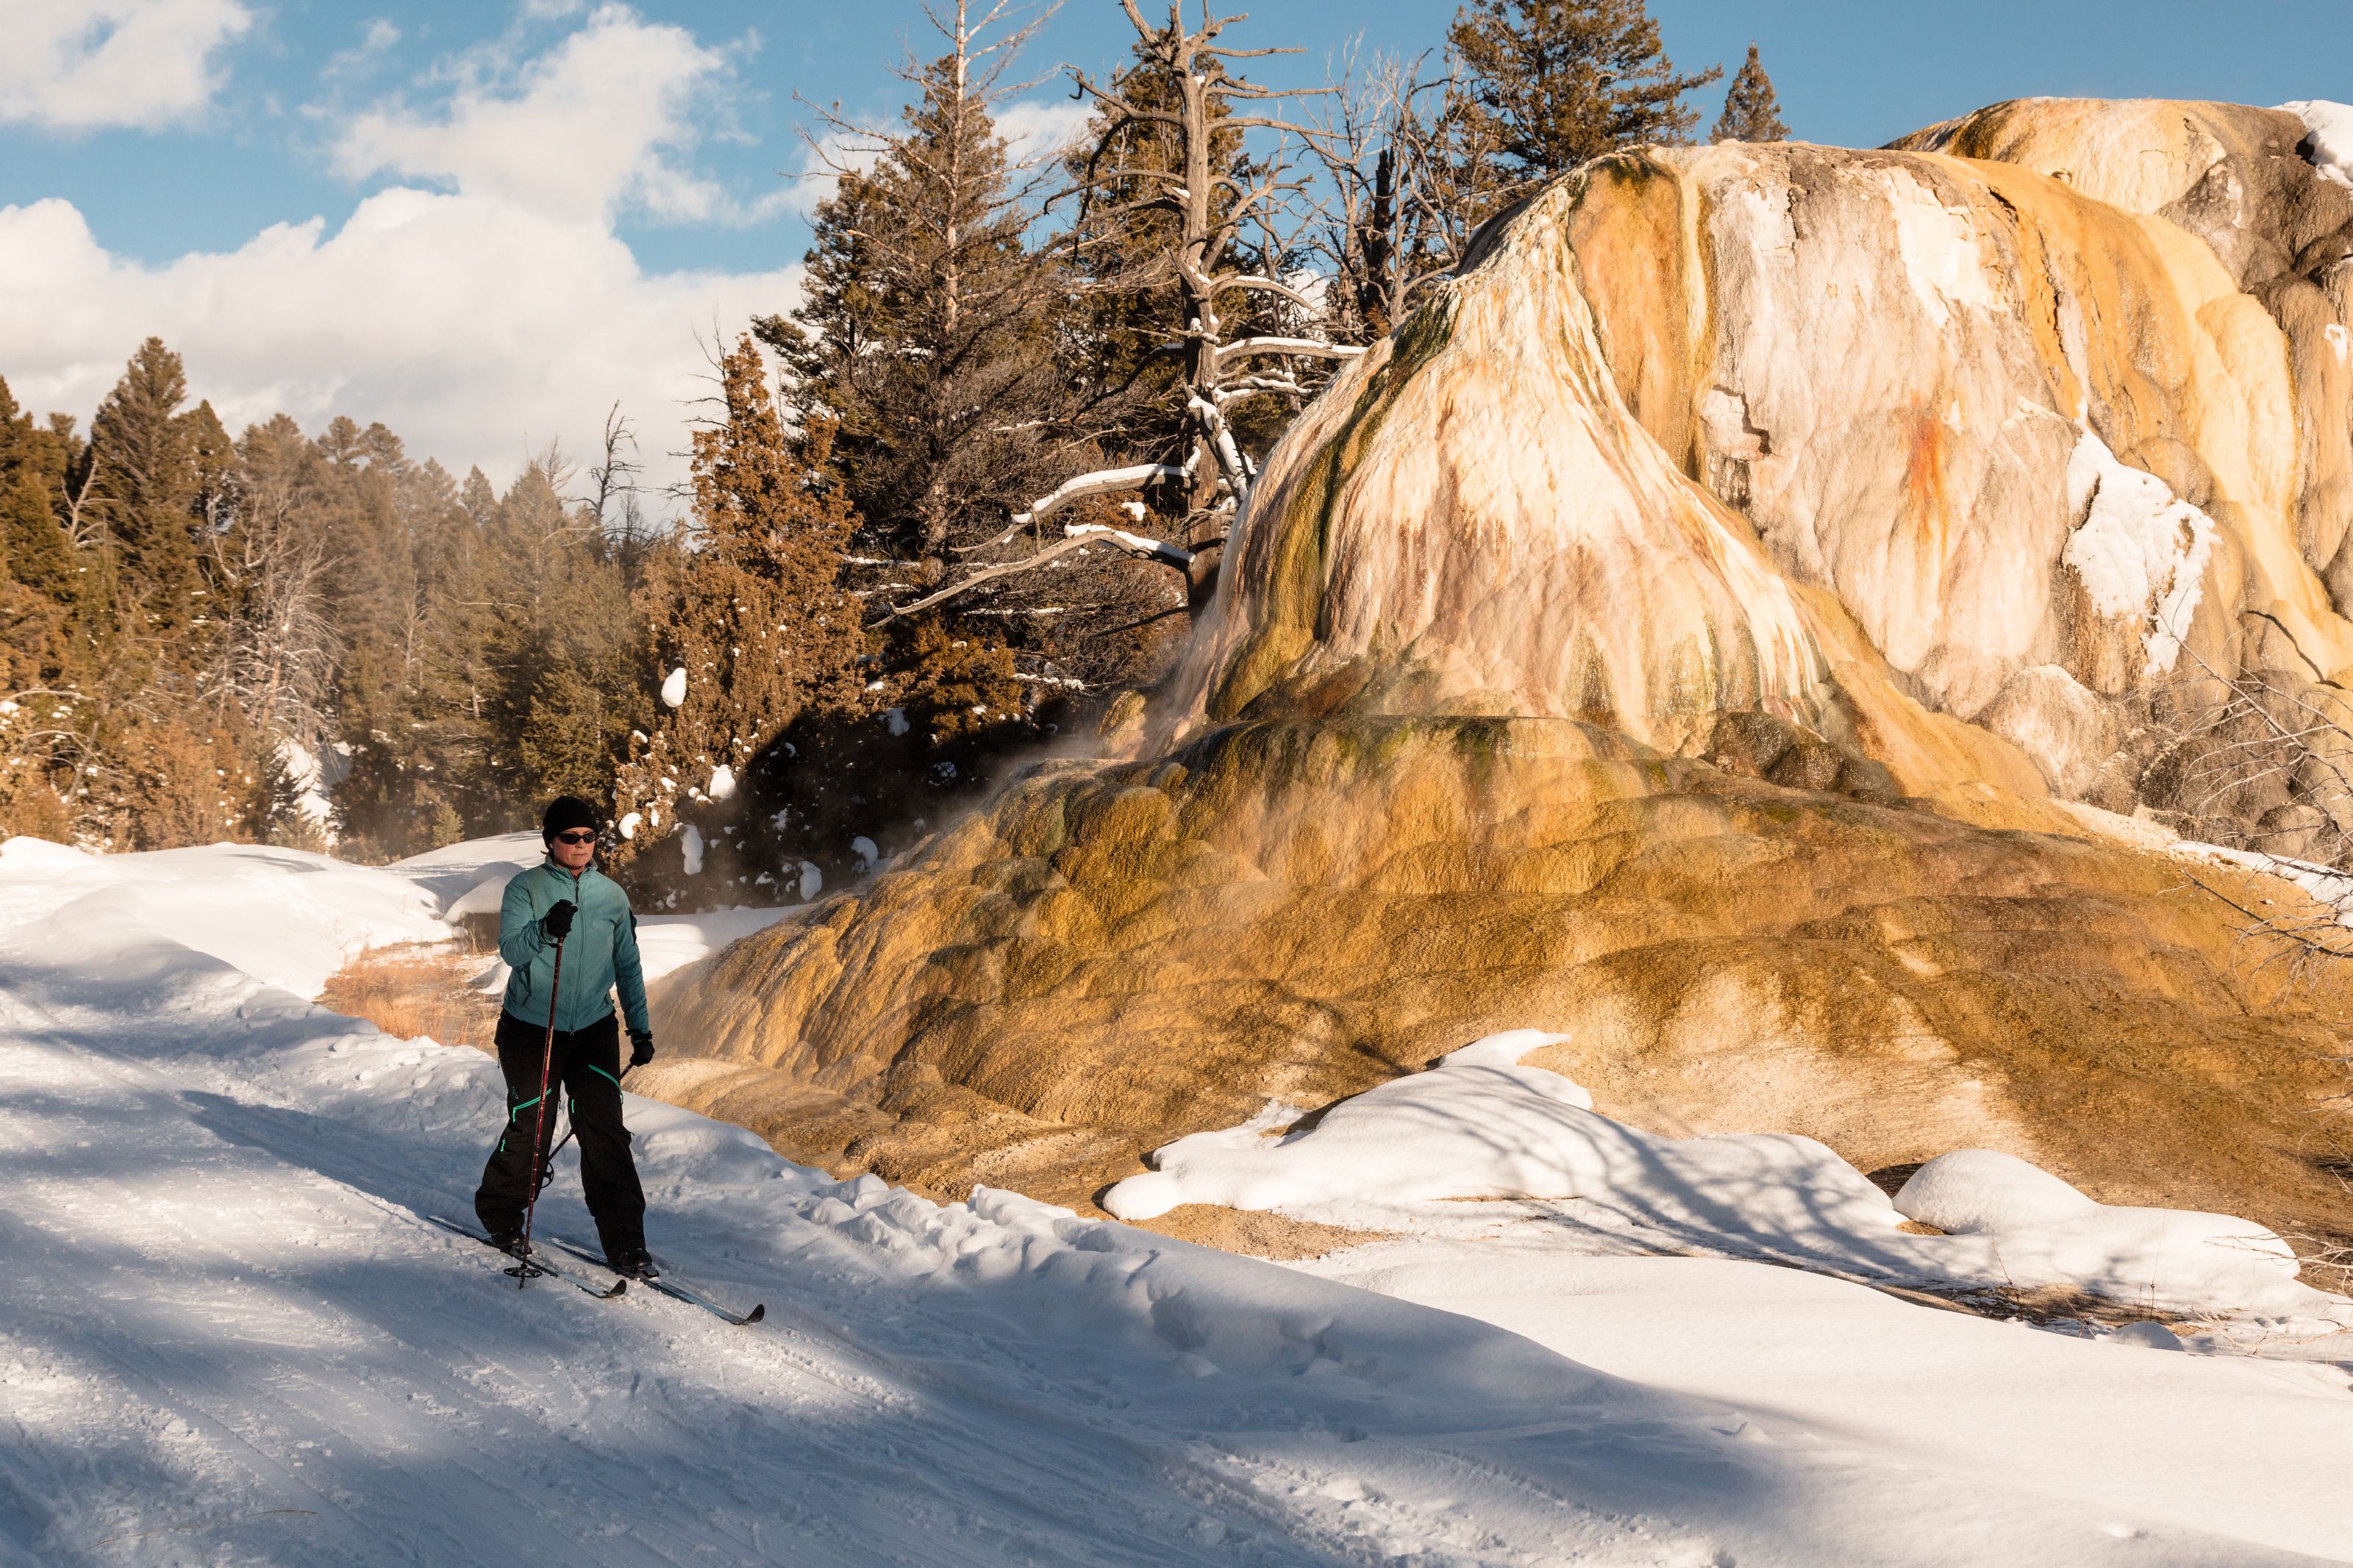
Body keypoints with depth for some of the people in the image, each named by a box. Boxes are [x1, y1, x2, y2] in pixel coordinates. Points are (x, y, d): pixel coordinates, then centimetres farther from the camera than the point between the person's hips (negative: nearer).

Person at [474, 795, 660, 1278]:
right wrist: (546, 929, -37)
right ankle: (500, 1214, 26)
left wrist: (641, 1027, 14)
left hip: (594, 1029, 2)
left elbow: (628, 966, 14)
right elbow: (510, 949, -17)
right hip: (531, 1027, -2)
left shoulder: (611, 895, 6)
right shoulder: (525, 889, -4)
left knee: (605, 1132, -7)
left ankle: (624, 1242, -4)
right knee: (531, 1128, 0)